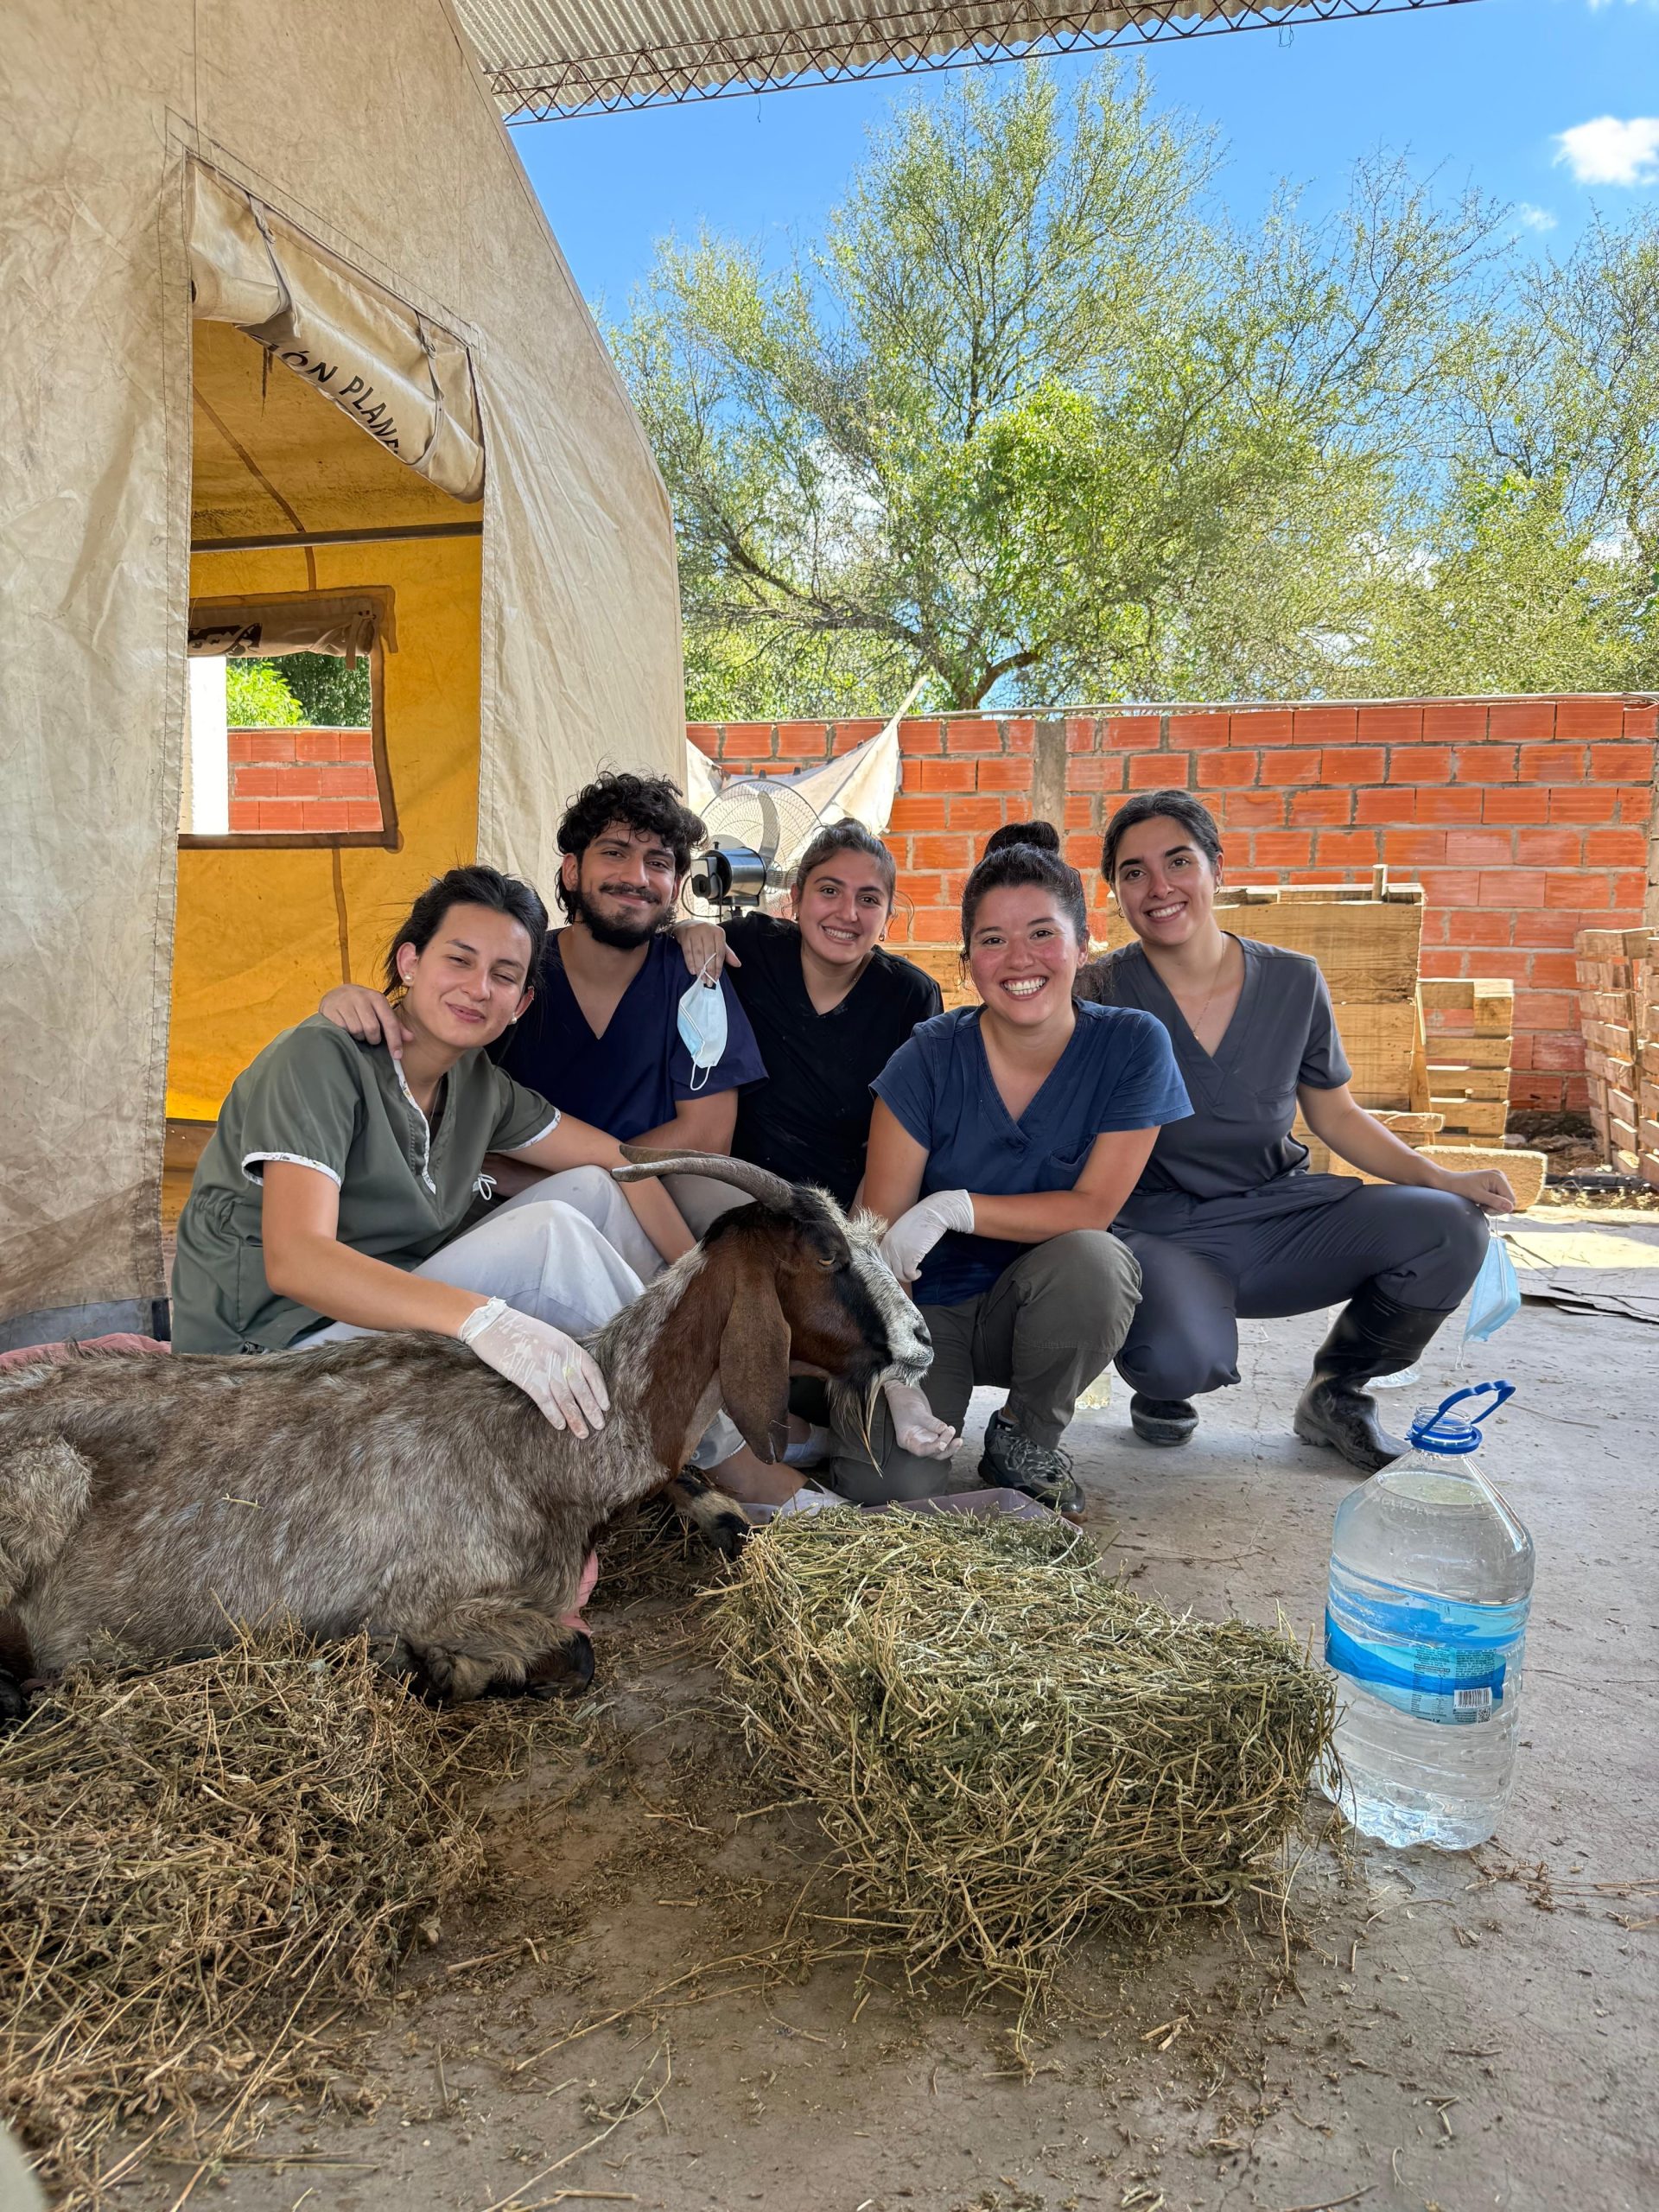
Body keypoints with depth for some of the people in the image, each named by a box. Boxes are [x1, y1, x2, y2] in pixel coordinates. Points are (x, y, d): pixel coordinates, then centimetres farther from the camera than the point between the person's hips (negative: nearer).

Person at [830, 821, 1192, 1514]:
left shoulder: (1131, 1046, -12)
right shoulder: (930, 1059, -14)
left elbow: (1092, 1209, -14)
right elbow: (880, 1236, -13)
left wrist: (955, 1208, -23)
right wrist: (897, 1382, -21)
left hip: (1045, 1305, 2)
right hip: (930, 1307, -2)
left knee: (1089, 1260, -34)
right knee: (886, 1482, -26)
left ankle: (1025, 1442, -4)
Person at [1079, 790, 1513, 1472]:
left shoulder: (1293, 982, 0)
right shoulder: (1102, 995, -9)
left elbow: (1337, 1116, 10)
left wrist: (1441, 1178, -3)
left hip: (1283, 1214, 4)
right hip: (1163, 1235, -4)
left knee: (1449, 1228, -19)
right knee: (1181, 1361, -35)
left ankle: (1335, 1395, 9)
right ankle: (1160, 1385, 8)